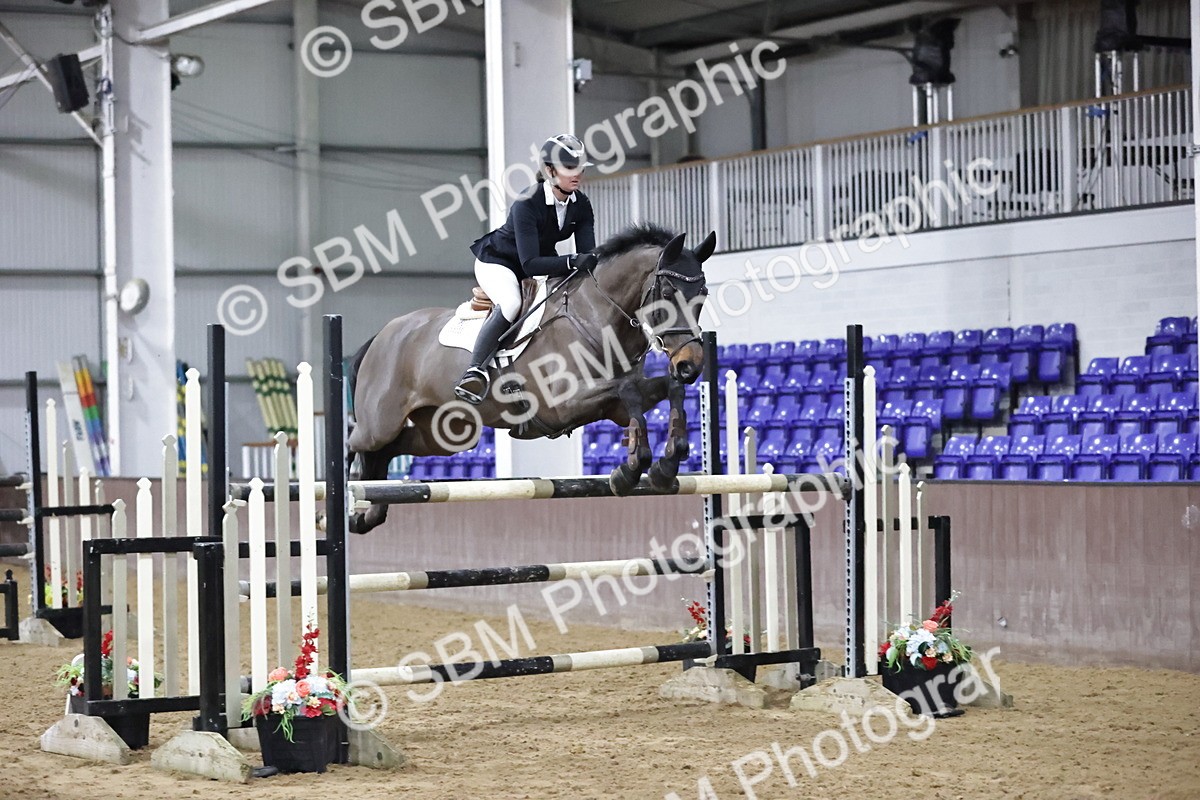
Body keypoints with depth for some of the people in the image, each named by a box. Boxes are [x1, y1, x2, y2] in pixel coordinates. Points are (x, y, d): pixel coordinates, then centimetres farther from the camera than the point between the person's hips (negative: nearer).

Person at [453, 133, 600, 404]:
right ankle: (475, 371, -40)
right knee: (511, 302, -37)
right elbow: (530, 263, -35)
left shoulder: (581, 205, -10)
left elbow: (587, 253, -12)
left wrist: (592, 263, -36)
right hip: (497, 261, -7)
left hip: (542, 263, 7)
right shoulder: (527, 203, -30)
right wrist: (572, 262, -46)